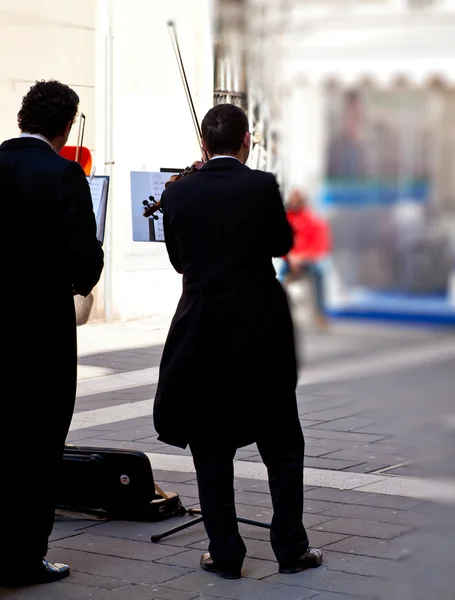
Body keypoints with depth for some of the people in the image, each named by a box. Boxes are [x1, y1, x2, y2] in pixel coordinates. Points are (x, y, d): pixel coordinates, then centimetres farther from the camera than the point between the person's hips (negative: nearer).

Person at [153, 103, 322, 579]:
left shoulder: (178, 193, -4)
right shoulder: (263, 186, -9)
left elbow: (178, 259, 7)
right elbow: (283, 243, 6)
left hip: (203, 333, 1)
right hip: (263, 331, -1)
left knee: (211, 446, 10)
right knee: (282, 444, 12)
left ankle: (225, 553, 12)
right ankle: (291, 548, 15)